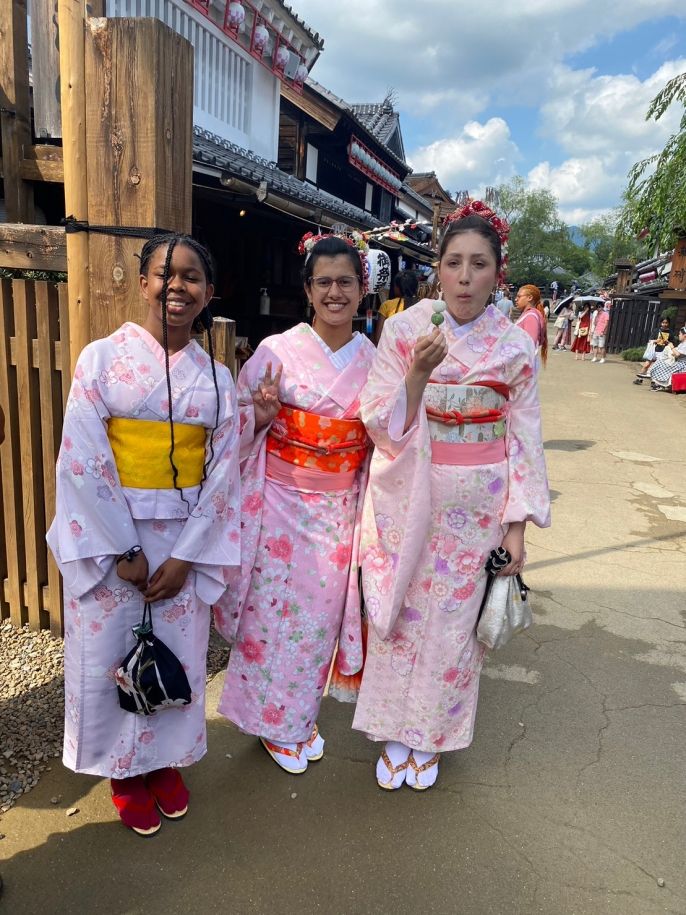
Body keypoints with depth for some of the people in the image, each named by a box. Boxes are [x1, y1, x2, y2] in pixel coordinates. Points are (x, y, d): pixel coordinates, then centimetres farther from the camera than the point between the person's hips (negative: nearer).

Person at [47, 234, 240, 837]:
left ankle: (166, 758, 39)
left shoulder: (216, 377, 2)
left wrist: (185, 556, -8)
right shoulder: (102, 358, -6)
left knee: (178, 654, 13)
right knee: (110, 657, 11)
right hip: (108, 538, -2)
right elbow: (83, 461, -11)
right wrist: (124, 550, -13)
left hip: (187, 541, 2)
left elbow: (223, 473, -1)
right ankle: (124, 771, 36)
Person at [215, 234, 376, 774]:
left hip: (340, 508, 3)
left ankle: (301, 717, 38)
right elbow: (238, 427, -1)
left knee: (321, 612, 14)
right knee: (275, 611, 7)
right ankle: (273, 722, 33)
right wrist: (262, 416, -22)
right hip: (282, 504, -3)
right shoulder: (276, 351, -9)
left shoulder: (374, 360, 1)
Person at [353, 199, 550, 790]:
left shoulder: (516, 347, -3)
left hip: (473, 508, 1)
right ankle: (395, 732, 35)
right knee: (398, 612, 11)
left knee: (452, 619, 12)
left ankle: (430, 735, 37)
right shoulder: (404, 329, -6)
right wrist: (417, 374, -26)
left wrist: (517, 522, -2)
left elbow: (524, 439, 1)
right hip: (405, 499, 0)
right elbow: (382, 426, -9)